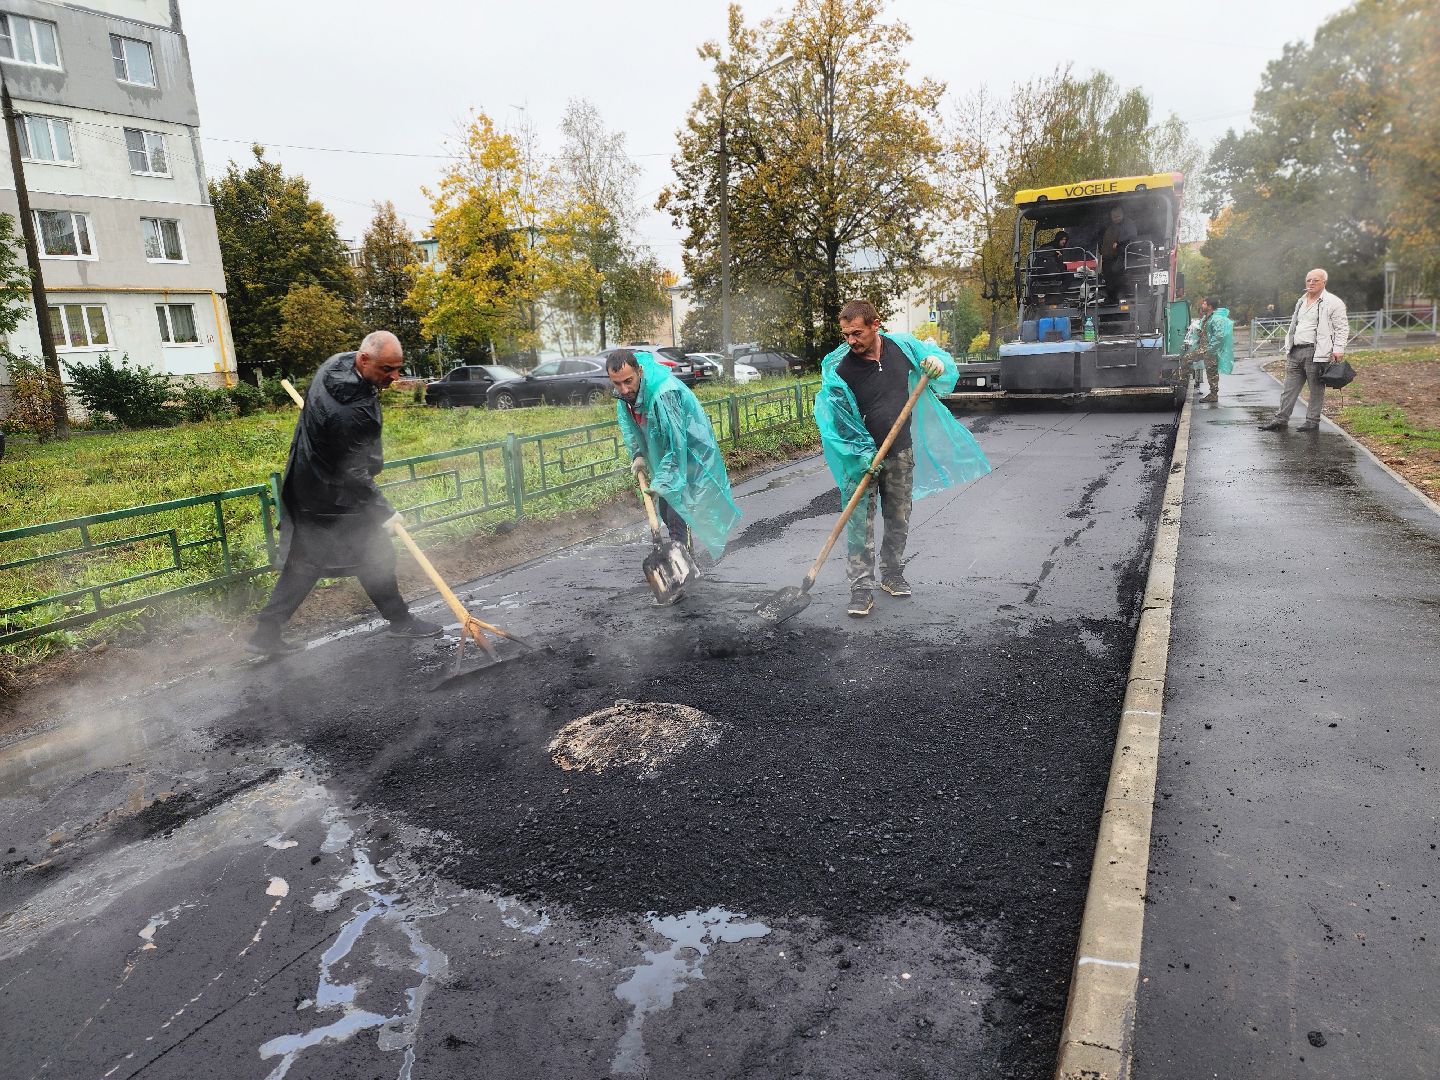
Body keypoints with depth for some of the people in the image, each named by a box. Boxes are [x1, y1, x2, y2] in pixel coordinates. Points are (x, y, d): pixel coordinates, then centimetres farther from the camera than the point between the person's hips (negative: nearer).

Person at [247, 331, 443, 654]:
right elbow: (353, 473, -24)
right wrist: (383, 510, -14)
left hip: (307, 487, 10)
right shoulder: (351, 412, -33)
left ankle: (267, 632, 20)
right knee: (376, 554, 6)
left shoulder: (338, 362, -3)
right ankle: (400, 620, 21)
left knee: (306, 562, 14)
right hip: (333, 498, -10)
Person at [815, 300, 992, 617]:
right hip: (862, 457, -4)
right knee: (860, 525, -6)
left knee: (899, 520, 14)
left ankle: (892, 575, 31)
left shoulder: (902, 346, -6)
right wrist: (864, 456, -22)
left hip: (901, 453, 4)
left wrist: (938, 362, -14)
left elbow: (935, 354, 11)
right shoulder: (839, 370, -16)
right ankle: (862, 589, 0)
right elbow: (839, 423, -14)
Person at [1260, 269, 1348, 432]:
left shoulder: (1333, 302, -3)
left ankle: (1312, 421, 7)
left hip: (1315, 353, -7)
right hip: (1295, 352, 7)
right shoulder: (1301, 302, 19)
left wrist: (1338, 348, -14)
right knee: (1290, 388, 7)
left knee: (1316, 389, 1)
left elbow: (1342, 327, -5)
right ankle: (1281, 419, 9)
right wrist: (1288, 348, 20)